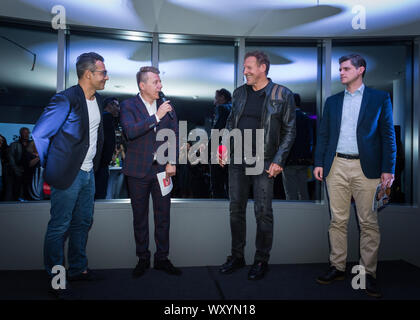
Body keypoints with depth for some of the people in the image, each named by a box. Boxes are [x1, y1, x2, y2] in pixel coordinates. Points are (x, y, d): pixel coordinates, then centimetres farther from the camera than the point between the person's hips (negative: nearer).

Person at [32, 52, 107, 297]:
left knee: (83, 222, 17)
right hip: (68, 175, -8)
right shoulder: (66, 100, -16)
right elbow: (39, 134, -15)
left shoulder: (98, 100, 8)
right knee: (59, 227, 4)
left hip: (88, 173, 8)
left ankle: (78, 269, 33)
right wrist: (51, 168, -6)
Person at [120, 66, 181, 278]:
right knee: (140, 217, 9)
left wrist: (172, 162, -2)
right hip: (138, 170, -2)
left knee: (163, 216, 8)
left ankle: (162, 258, 23)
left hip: (162, 169, 3)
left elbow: (174, 135, 9)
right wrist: (156, 116, -23)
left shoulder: (167, 106, 6)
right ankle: (143, 259, 25)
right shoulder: (128, 105, -3)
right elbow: (130, 131, -20)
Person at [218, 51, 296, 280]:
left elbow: (289, 130, -2)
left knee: (263, 212, 1)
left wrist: (278, 161, -9)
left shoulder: (283, 95, -3)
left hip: (263, 162, -4)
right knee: (236, 209, 10)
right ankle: (237, 257, 26)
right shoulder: (239, 93, 10)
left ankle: (261, 261, 19)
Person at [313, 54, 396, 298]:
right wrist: (319, 163, 5)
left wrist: (388, 169, -6)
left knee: (369, 223, 2)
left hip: (366, 168, -3)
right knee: (338, 220, 7)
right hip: (336, 166, 3)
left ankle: (369, 273, 14)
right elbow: (323, 134, 13)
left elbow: (388, 136, 1)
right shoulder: (333, 101, 14)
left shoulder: (380, 98, 5)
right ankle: (338, 268, 19)